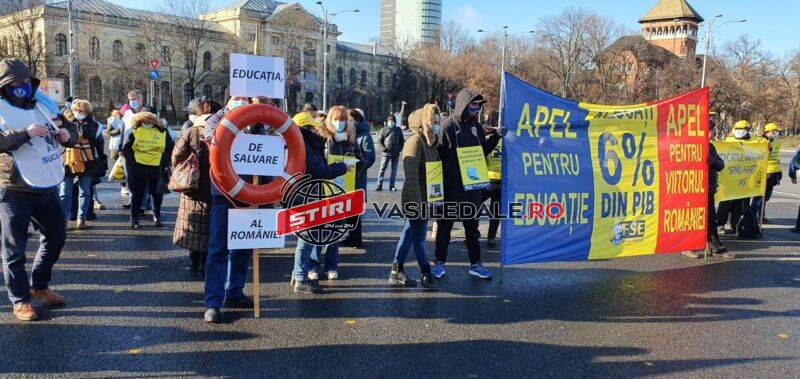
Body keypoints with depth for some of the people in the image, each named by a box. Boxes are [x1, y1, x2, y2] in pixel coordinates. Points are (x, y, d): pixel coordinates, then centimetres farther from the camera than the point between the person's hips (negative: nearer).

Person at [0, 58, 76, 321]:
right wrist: (25, 133, -32)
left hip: (47, 188, 6)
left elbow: (69, 129, 18)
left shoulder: (45, 103, 9)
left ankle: (39, 286, 35)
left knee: (56, 238, 17)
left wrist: (68, 136, -5)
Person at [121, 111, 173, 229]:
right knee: (137, 194, 4)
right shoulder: (134, 132, 2)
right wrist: (131, 161, -6)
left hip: (157, 169, 1)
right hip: (138, 169, -1)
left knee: (157, 194, 8)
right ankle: (134, 218, 14)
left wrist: (164, 163, -1)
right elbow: (125, 148, 4)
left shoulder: (162, 132, 3)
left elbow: (170, 149, 7)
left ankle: (157, 216, 22)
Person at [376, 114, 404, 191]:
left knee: (394, 170, 6)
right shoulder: (384, 129, 4)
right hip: (386, 153, -2)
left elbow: (402, 140, 17)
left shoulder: (398, 130, 11)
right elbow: (379, 140, 4)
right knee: (382, 169, -6)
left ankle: (392, 186, 13)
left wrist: (400, 148, 1)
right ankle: (379, 185, -3)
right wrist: (383, 148, -10)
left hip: (396, 153, 3)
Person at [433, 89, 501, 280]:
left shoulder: (476, 126, 8)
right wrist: (447, 173, -17)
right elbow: (437, 154, -12)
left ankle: (475, 264, 23)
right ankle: (440, 262, 20)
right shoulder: (447, 126, -11)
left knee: (472, 226, 13)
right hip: (450, 187, -5)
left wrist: (496, 136, 3)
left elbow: (483, 151, 16)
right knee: (445, 225, 7)